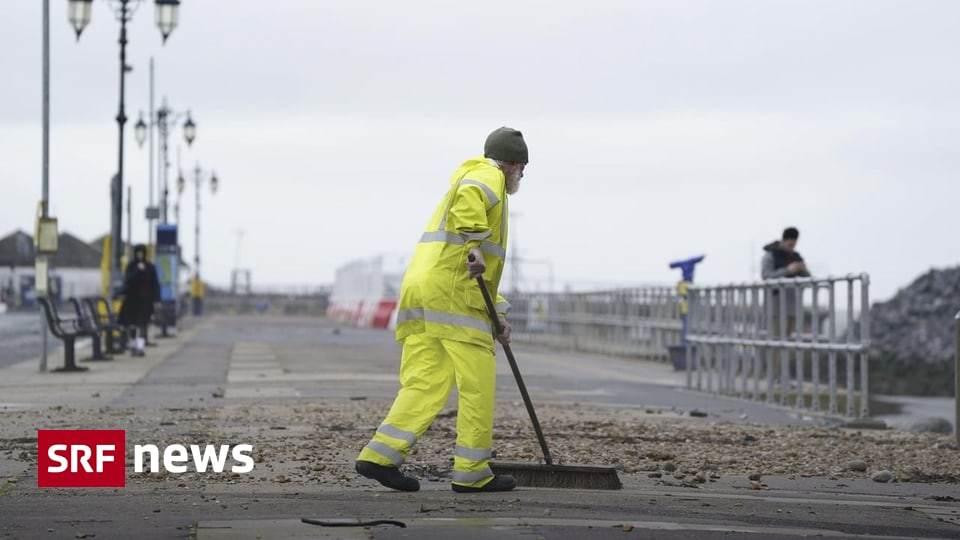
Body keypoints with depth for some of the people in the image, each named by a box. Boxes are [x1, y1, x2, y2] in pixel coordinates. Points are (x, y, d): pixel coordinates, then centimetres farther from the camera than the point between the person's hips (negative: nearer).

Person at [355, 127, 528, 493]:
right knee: (477, 382, -3)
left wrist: (497, 314, 31)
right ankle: (471, 472, -1)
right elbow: (469, 193, -23)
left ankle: (380, 455, -7)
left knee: (424, 380, 4)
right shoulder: (488, 176, 5)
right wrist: (475, 245, -28)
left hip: (421, 291, 9)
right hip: (453, 292, -9)